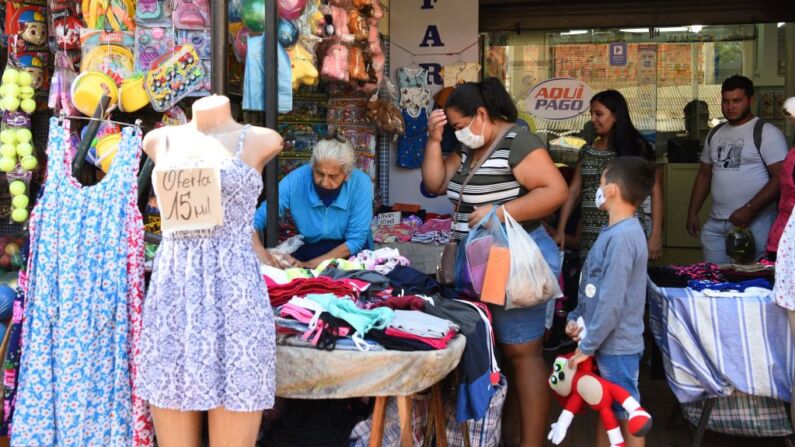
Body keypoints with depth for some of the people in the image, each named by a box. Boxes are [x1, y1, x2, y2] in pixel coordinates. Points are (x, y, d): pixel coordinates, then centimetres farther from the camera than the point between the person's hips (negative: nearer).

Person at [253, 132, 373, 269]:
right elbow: (257, 220, -13)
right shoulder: (295, 181, -16)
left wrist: (309, 265, -21)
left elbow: (356, 240, -16)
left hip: (349, 255, 1)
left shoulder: (361, 183, -19)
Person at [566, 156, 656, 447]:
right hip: (607, 343, 9)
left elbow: (612, 301, -24)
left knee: (627, 415, 3)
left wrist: (587, 346, -18)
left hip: (617, 346, -9)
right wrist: (576, 317, 8)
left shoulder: (622, 237, -22)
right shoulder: (615, 232, 9)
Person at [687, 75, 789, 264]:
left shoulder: (767, 133, -5)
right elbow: (704, 175, 21)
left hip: (754, 224, -5)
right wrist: (692, 213, 14)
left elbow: (781, 178, -12)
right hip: (715, 224, 6)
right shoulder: (715, 134, 15)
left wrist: (749, 210, -19)